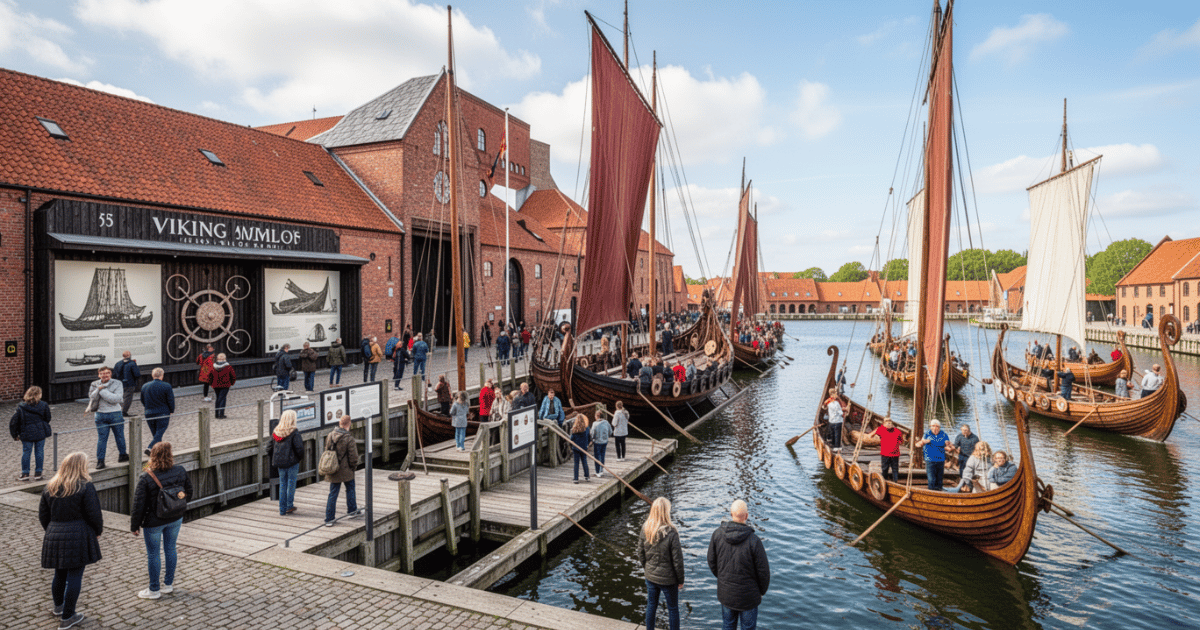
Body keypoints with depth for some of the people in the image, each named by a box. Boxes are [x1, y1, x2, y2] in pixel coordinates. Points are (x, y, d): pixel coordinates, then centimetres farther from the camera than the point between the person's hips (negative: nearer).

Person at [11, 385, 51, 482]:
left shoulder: (21, 407, -6)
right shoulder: (43, 405, -5)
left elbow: (13, 422, -4)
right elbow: (48, 418, 6)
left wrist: (15, 434, 7)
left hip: (27, 434, 0)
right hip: (41, 433, 0)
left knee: (26, 453, 10)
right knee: (39, 452, 8)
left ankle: (25, 474, 14)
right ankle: (38, 474, 12)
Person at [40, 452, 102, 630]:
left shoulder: (50, 487, 6)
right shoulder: (85, 487, -12)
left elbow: (43, 515, 12)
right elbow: (94, 514, -12)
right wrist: (98, 531, 5)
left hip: (54, 537, 6)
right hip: (78, 536, -6)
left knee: (60, 573, 23)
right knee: (74, 575, 3)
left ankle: (58, 605, 43)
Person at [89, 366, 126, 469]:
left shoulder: (117, 384, -3)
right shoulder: (95, 384, 6)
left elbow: (117, 399, -15)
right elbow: (92, 398, -5)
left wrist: (102, 391, -17)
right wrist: (98, 389, -20)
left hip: (115, 414, -1)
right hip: (101, 415, 1)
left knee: (119, 436, 11)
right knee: (101, 438, 0)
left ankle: (123, 455, 28)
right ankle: (100, 460, 6)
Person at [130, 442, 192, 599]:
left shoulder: (146, 478, -22)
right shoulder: (180, 471, -11)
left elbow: (138, 505, -16)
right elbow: (188, 492, 4)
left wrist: (134, 526, -3)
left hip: (153, 522, -4)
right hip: (176, 519, 4)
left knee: (153, 554, 11)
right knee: (170, 549, 19)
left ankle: (154, 590, 25)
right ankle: (169, 584, 32)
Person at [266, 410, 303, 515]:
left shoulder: (275, 431, 4)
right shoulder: (294, 432, -14)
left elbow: (269, 446, 9)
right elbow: (299, 447, -17)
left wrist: (272, 458, 21)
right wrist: (301, 457, 0)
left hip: (280, 462, 5)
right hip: (292, 461, -5)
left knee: (282, 484, 12)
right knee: (291, 483, 7)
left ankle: (282, 510, 15)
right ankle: (289, 506, 12)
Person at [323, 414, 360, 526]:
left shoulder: (330, 435, -1)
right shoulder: (349, 438, -19)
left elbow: (327, 450, 10)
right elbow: (353, 456, -15)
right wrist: (354, 466, 4)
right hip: (346, 470, -4)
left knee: (333, 494, 9)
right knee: (350, 488, 19)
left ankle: (329, 519, 9)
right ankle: (352, 510, 32)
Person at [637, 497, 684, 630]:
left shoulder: (645, 529, -11)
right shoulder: (671, 533, -25)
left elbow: (640, 553, 0)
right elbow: (677, 560, -17)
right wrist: (680, 580, -4)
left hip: (650, 576, 4)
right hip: (667, 579, -4)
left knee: (651, 605, 22)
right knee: (673, 609, 15)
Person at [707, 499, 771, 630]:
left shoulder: (717, 534, -14)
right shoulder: (753, 540, -25)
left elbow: (712, 562, -1)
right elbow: (763, 570, -15)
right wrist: (762, 591, 5)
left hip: (725, 594, 3)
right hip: (748, 596, -3)